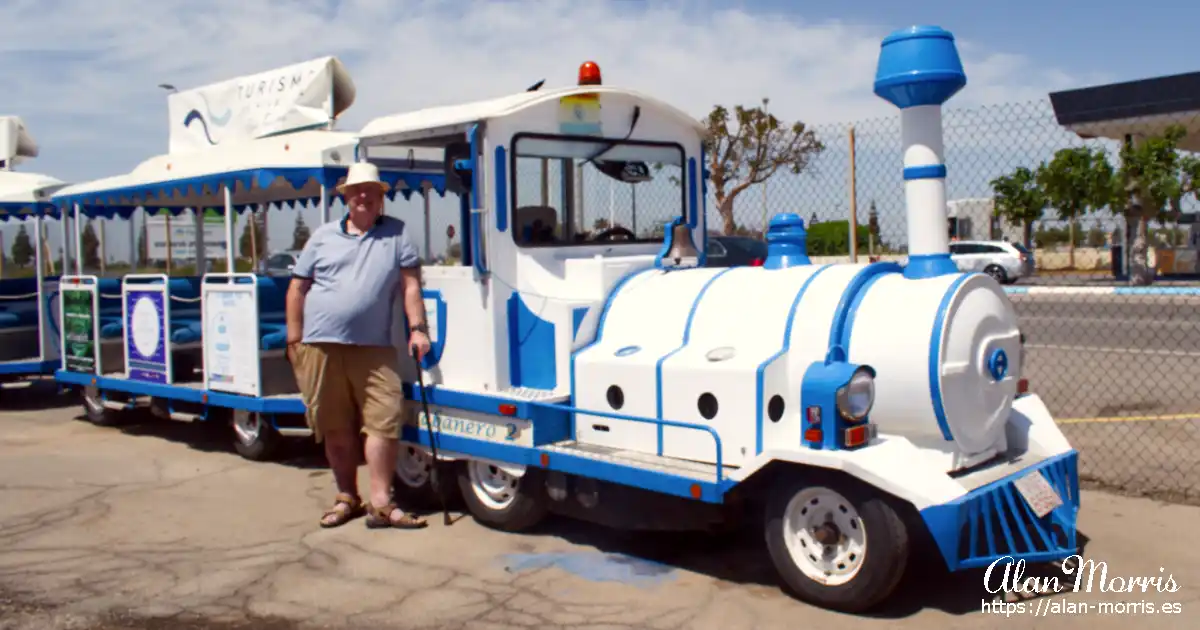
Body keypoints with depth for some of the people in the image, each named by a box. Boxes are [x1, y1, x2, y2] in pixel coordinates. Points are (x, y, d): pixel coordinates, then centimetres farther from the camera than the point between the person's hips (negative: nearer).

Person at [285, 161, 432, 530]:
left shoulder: (396, 233, 10)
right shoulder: (323, 237, 13)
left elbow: (411, 283, 4)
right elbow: (297, 290, 13)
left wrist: (417, 328, -6)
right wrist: (294, 341, 6)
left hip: (373, 349, -1)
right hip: (321, 347, 1)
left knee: (384, 423, -9)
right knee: (337, 430, 8)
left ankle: (380, 504, -3)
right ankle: (346, 498, 22)